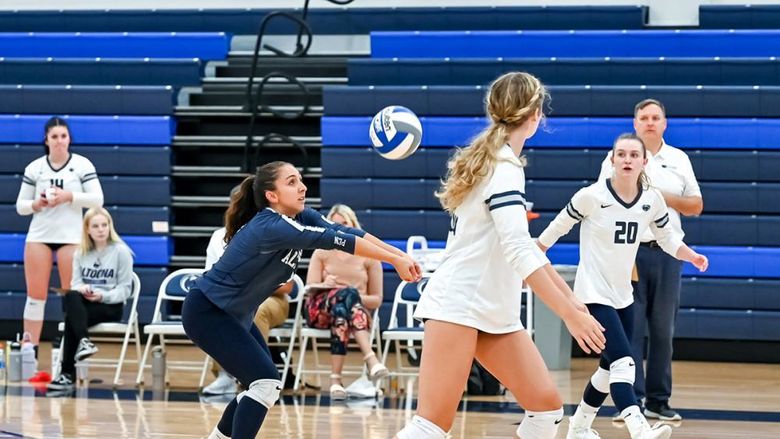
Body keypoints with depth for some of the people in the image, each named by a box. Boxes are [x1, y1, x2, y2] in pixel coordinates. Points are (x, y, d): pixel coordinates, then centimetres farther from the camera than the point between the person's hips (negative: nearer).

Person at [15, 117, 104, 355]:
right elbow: (20, 206, 8)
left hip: (71, 236, -1)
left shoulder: (83, 165, 0)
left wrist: (69, 196, -19)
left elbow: (97, 200, -6)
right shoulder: (34, 168, 5)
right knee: (35, 295, 0)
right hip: (39, 235, 1)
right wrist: (37, 204, -12)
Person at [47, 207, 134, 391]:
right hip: (83, 304, 4)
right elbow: (76, 282, 9)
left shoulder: (121, 251, -1)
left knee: (71, 318, -31)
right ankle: (83, 341, -45)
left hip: (111, 306, -4)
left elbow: (125, 289, -3)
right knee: (71, 297, -34)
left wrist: (103, 296, -20)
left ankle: (68, 373, -30)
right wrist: (82, 289, -16)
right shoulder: (80, 253, 13)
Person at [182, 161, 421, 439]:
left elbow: (345, 232, -13)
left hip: (234, 315, 10)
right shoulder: (271, 228, -28)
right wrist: (394, 260, -33)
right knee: (265, 382, -18)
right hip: (206, 312, -10)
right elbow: (335, 240, -32)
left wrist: (400, 255, -23)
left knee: (261, 384, 15)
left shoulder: (302, 218, -2)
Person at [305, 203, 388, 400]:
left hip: (358, 311, 0)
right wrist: (324, 285, -23)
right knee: (347, 293, -37)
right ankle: (371, 359, -54)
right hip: (320, 310, 0)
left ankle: (336, 378, -51)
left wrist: (357, 299, -13)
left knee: (341, 310, -40)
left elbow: (376, 300, 10)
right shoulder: (322, 253, 16)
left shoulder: (368, 257, 12)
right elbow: (310, 288, 2)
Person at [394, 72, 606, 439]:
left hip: (495, 313, 10)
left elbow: (523, 245, 22)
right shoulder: (503, 168, -15)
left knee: (547, 406, 2)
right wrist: (570, 314, -25)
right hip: (457, 307, -10)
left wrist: (569, 298, 22)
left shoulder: (498, 162, 14)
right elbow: (520, 253, -24)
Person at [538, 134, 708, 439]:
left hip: (623, 296, 7)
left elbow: (667, 238, 12)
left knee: (610, 367, 16)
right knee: (623, 362, -23)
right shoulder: (591, 196, -15)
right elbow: (556, 228, -3)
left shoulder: (652, 200, -2)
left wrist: (691, 255, -7)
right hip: (593, 295, -7)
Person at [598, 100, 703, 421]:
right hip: (628, 250, -3)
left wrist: (668, 198, -5)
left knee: (663, 329, 5)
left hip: (667, 252, 3)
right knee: (630, 328, -7)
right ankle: (631, 399, -6)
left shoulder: (679, 160, 13)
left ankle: (658, 401, 10)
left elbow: (696, 205, 14)